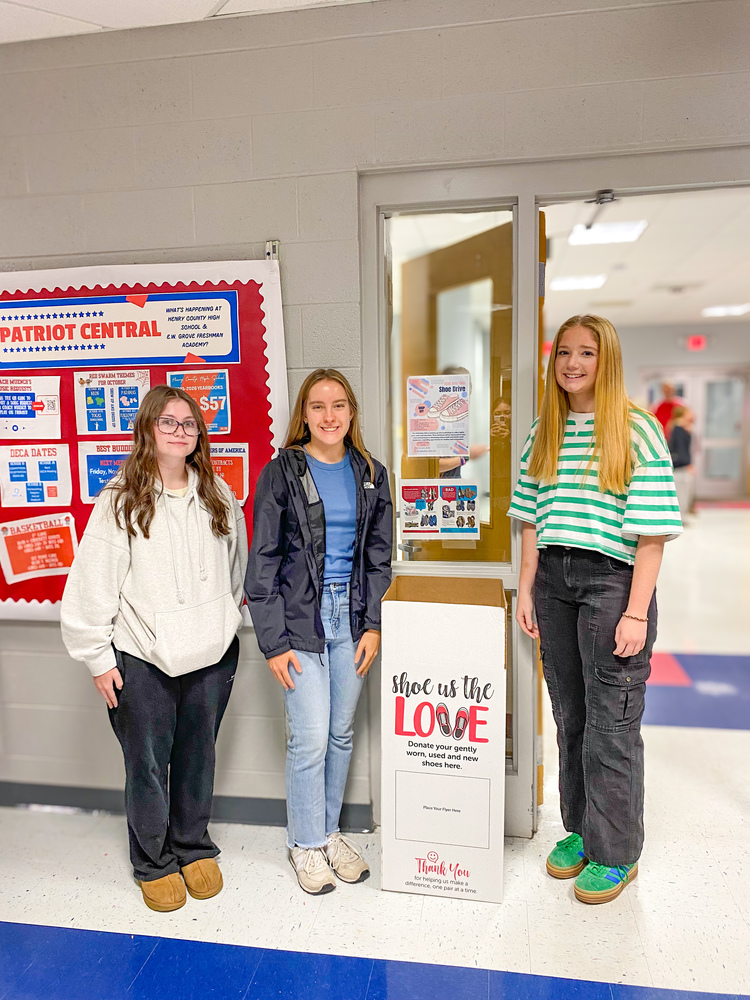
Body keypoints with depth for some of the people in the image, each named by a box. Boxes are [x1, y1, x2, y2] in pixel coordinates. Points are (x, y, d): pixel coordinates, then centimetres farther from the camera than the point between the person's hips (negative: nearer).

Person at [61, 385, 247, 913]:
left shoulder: (219, 496, 3)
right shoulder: (119, 502, -9)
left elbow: (238, 567, 14)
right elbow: (91, 586, -7)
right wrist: (99, 659, -6)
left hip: (212, 653, 3)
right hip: (142, 660, -3)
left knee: (198, 758, 17)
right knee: (148, 765, 10)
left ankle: (195, 848, 40)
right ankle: (153, 863, 34)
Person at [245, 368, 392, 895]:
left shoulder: (371, 475, 6)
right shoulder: (281, 473, -6)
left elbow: (379, 556, 9)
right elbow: (263, 561, -6)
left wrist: (374, 624, 1)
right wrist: (274, 641, -9)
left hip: (351, 618, 4)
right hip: (301, 619, -4)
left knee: (342, 734, 14)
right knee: (311, 738, -1)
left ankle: (330, 831, 35)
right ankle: (306, 843, 23)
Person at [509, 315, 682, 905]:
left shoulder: (637, 430, -7)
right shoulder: (544, 432, 10)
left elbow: (651, 531, -10)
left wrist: (637, 612, -14)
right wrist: (526, 590, 7)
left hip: (611, 578, -5)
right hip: (553, 579, 5)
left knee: (611, 722, 4)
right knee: (569, 716, 16)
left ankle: (616, 854, 23)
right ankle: (580, 830, 34)